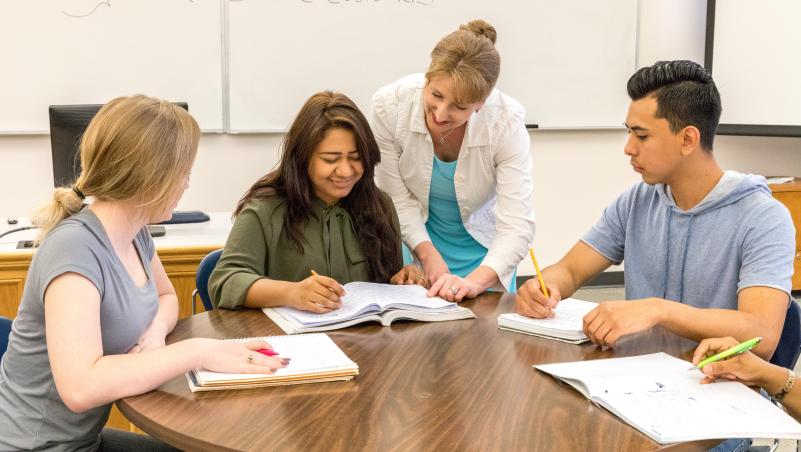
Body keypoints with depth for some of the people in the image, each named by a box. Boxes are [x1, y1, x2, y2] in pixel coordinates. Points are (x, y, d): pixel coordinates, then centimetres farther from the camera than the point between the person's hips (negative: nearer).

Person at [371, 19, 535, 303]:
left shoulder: (506, 122, -29)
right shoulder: (389, 105, -25)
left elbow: (517, 226, -32)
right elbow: (397, 197, -15)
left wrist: (476, 280, -47)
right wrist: (427, 254, -25)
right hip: (416, 243, 1)